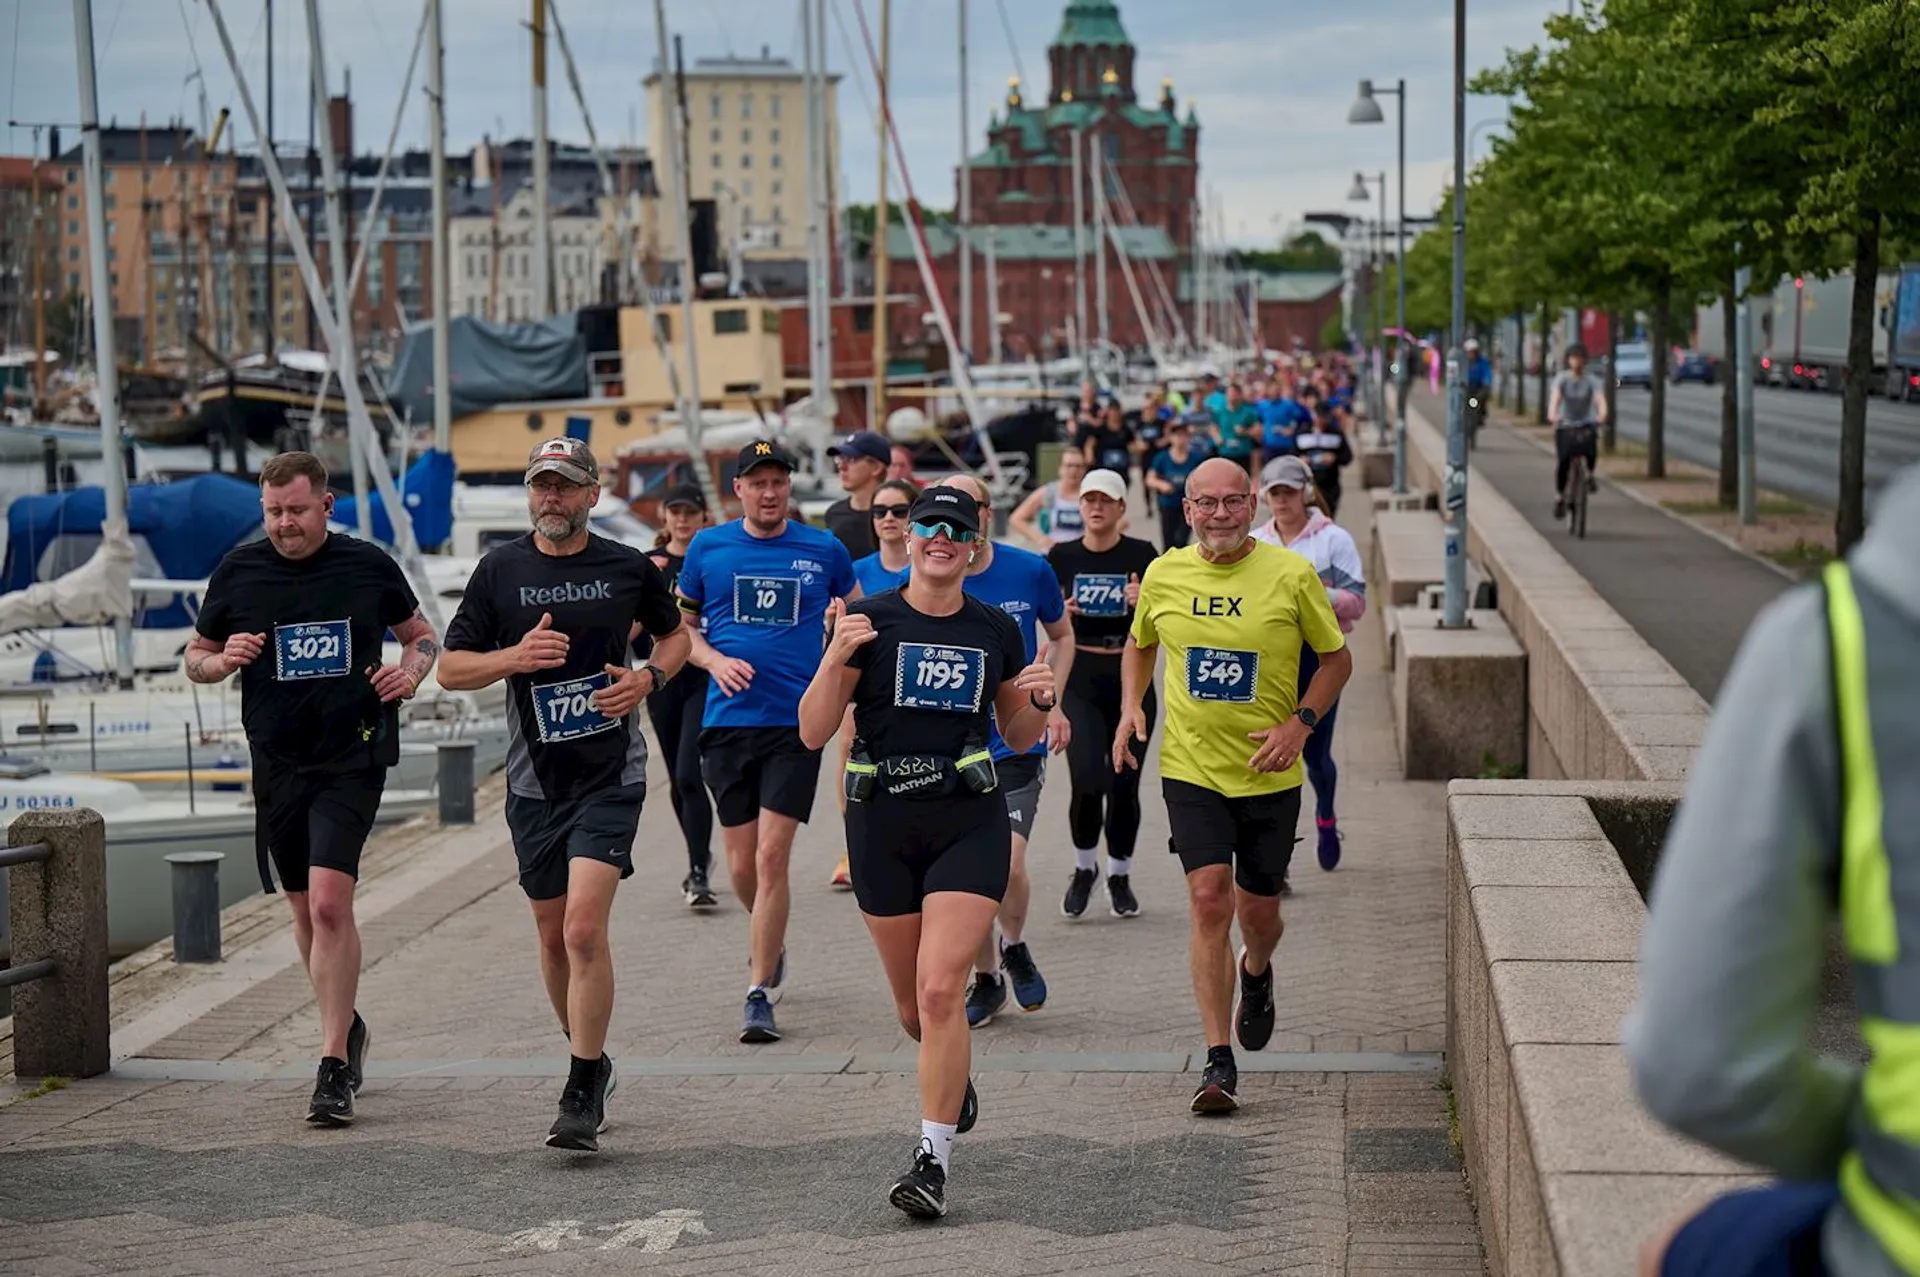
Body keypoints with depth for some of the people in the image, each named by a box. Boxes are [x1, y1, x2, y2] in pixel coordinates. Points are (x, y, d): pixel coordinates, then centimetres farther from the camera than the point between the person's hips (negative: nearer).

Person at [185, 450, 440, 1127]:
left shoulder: (368, 565, 1)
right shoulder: (239, 571, 3)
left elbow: (421, 633, 16)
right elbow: (195, 655, 14)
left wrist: (411, 670, -5)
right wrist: (223, 661, -9)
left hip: (353, 759, -3)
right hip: (277, 762, 3)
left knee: (329, 901, -17)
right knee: (306, 911, 13)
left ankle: (334, 1066, -13)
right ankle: (348, 1028, 36)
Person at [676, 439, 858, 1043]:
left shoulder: (825, 550, 3)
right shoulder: (708, 548, 4)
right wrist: (716, 660, -5)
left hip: (797, 724, -2)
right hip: (727, 722, 2)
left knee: (772, 857, -10)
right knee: (741, 865, 7)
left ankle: (760, 995, -4)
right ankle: (769, 940, 39)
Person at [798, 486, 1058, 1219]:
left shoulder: (997, 631, 4)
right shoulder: (871, 621, -3)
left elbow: (1018, 737, 16)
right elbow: (813, 733, -8)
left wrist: (1039, 702, -5)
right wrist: (837, 657, -21)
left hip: (968, 824, -1)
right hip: (882, 825, 1)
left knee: (940, 989, -15)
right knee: (912, 1003, 12)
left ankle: (934, 1158, -8)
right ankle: (954, 1075, 47)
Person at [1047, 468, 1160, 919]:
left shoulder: (1142, 555, -1)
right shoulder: (1062, 556, 3)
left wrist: (1145, 603, -23)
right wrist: (1060, 611, -12)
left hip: (1132, 677, 0)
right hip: (1080, 678, 0)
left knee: (1124, 783, 3)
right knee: (1087, 779, -12)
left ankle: (1120, 876, 22)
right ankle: (1084, 867, 12)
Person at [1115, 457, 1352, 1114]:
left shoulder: (1291, 575, -8)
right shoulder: (1163, 575, -1)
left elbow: (1337, 658, 3)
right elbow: (1140, 645, 19)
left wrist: (1299, 725, -10)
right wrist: (1130, 707, 3)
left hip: (1268, 772, 0)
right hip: (1191, 765, 0)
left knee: (1258, 909, 8)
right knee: (1208, 898, -12)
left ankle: (1256, 975, 47)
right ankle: (1218, 1061, -8)